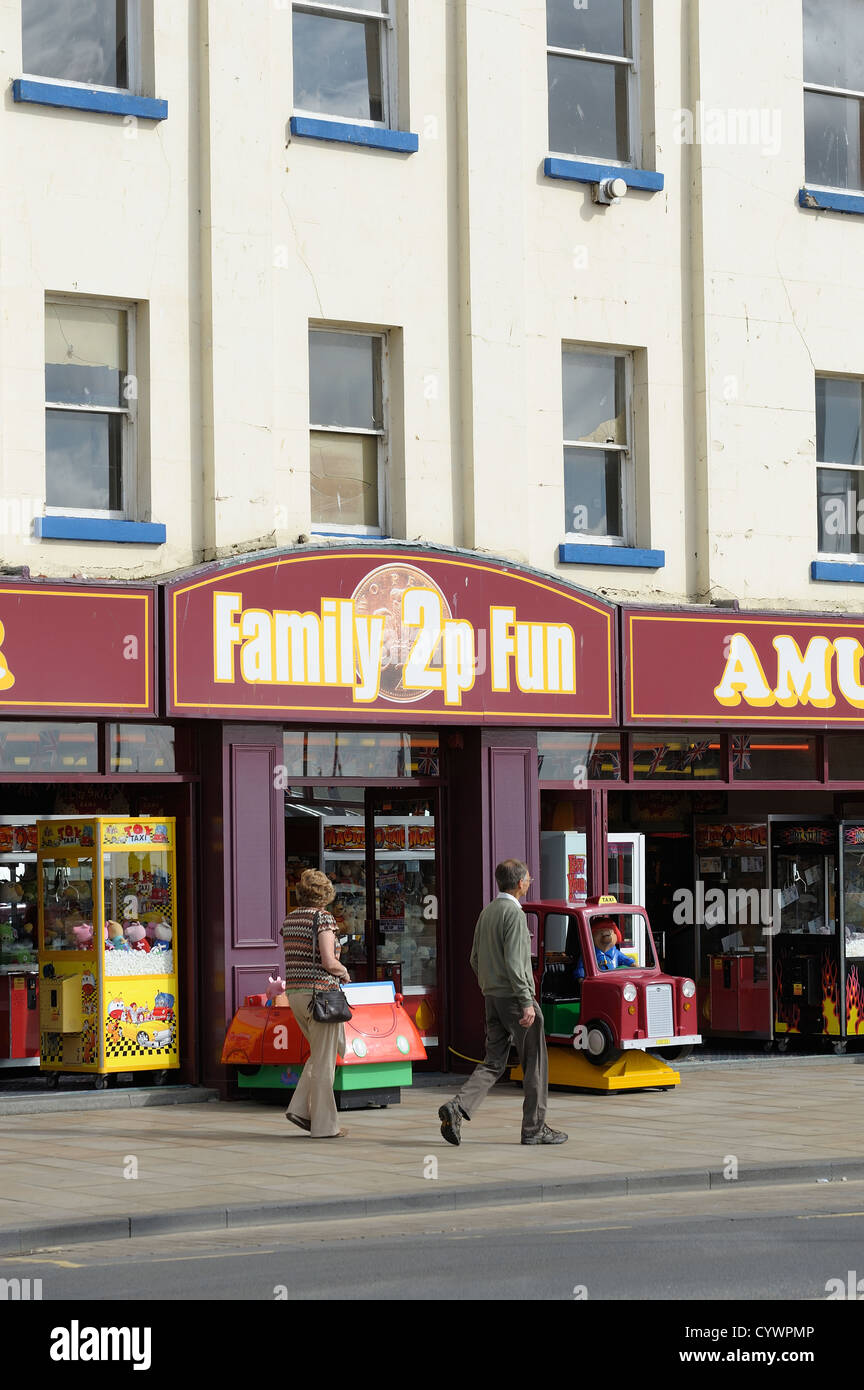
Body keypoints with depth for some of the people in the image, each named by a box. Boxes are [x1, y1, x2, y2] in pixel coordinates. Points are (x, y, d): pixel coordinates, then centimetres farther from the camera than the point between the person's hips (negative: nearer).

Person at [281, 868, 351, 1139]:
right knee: (324, 1059, 0)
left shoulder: (290, 919, 11)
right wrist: (344, 972, 2)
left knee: (327, 1051, 20)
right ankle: (324, 1124, 3)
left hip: (295, 992, 8)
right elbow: (329, 962, -19)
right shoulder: (324, 918, -11)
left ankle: (300, 1107, 9)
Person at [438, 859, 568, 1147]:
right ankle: (534, 1128, 7)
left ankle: (457, 1107, -12)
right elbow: (514, 964, -21)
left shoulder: (486, 912, 12)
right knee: (535, 1063, 3)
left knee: (493, 1063, 8)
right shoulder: (514, 914, -14)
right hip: (514, 996, -8)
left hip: (493, 998, 8)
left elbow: (475, 959, 17)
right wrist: (527, 1003, -20)